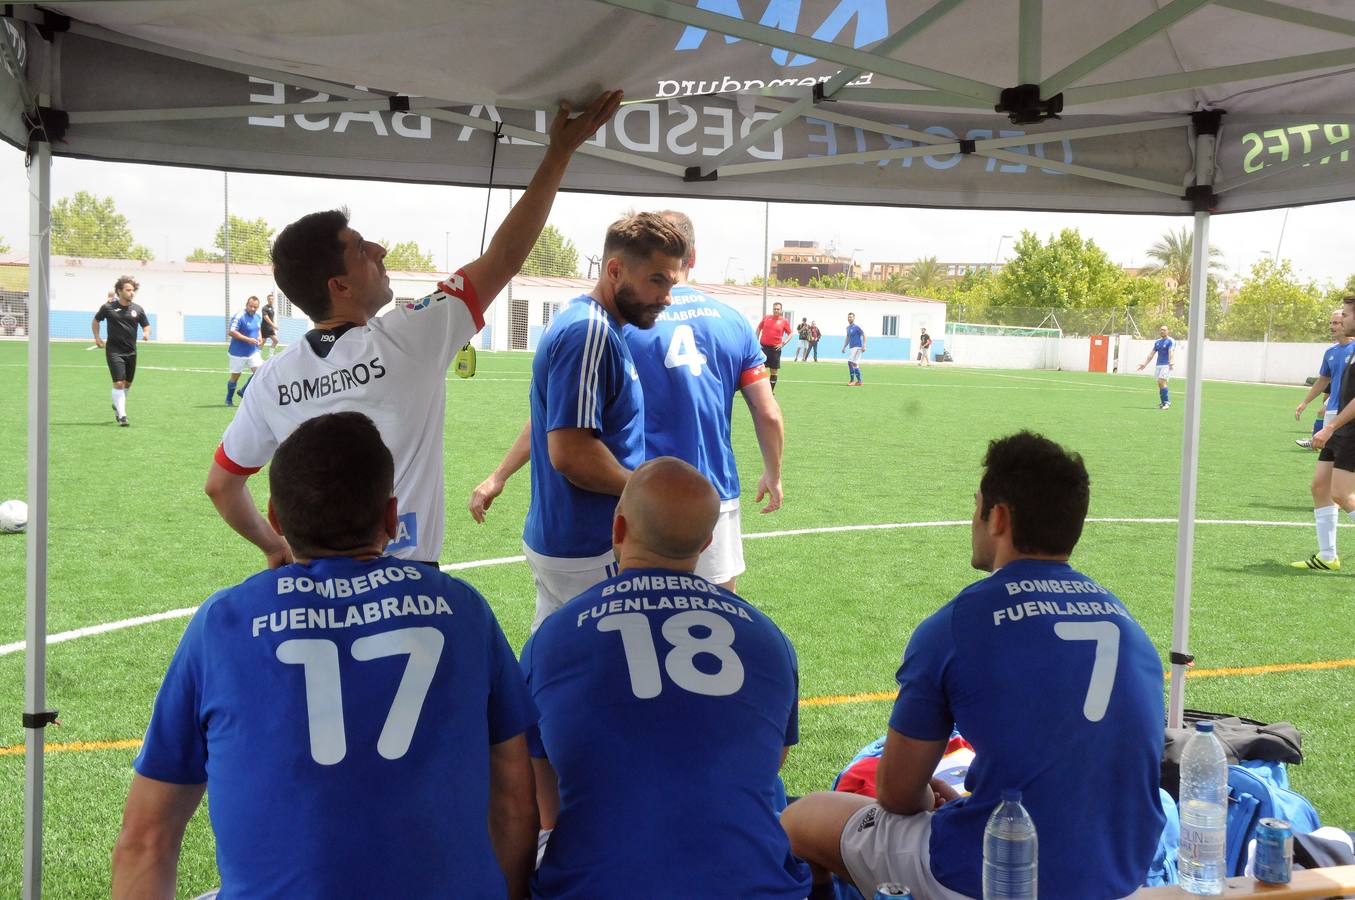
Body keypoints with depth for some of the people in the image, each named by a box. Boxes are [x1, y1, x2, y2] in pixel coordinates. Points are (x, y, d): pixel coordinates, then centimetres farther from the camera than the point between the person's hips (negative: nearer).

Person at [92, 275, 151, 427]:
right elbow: (96, 320, 13)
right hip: (114, 351, -4)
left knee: (127, 383, 14)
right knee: (118, 383, -13)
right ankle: (122, 415, -10)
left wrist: (146, 333, -10)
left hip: (131, 352, 4)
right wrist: (97, 337, 2)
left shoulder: (137, 309, 3)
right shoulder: (108, 308, -4)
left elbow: (146, 326, 12)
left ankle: (117, 406, 41)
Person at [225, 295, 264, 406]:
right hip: (238, 353, -6)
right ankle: (229, 399, 26)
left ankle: (243, 392, 13)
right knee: (235, 376, 5)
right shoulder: (239, 316, -18)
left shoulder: (259, 317, 5)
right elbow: (231, 332, -24)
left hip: (253, 351, 6)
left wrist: (260, 338, 2)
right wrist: (248, 339, -26)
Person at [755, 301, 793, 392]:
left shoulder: (784, 321, 0)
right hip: (763, 347, 1)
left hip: (775, 349, -1)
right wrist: (757, 340, 8)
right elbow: (759, 328, 18)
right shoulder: (766, 318, 5)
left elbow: (790, 334, 6)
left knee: (774, 371, 3)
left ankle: (771, 391, 12)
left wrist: (783, 343, -7)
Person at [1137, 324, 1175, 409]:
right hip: (1159, 365, 6)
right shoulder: (1157, 342, 17)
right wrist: (1144, 363, 17)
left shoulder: (1170, 341, -2)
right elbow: (1151, 354, 21)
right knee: (1160, 384, 1)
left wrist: (1171, 363, -30)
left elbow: (1171, 352, -17)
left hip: (1166, 365, -6)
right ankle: (1163, 403, 6)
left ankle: (1167, 402, -16)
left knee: (1161, 381, -19)